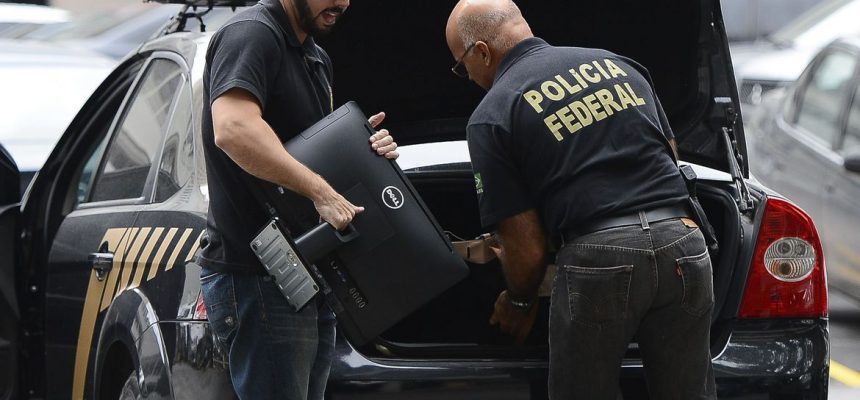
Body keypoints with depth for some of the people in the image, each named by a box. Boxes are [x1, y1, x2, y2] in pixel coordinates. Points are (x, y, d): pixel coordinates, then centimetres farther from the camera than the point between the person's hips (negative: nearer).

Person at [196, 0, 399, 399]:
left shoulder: (317, 59, 18)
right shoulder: (251, 33, -14)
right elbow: (233, 129, -31)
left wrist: (365, 149, 4)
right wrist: (320, 191, -30)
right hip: (256, 276, -10)